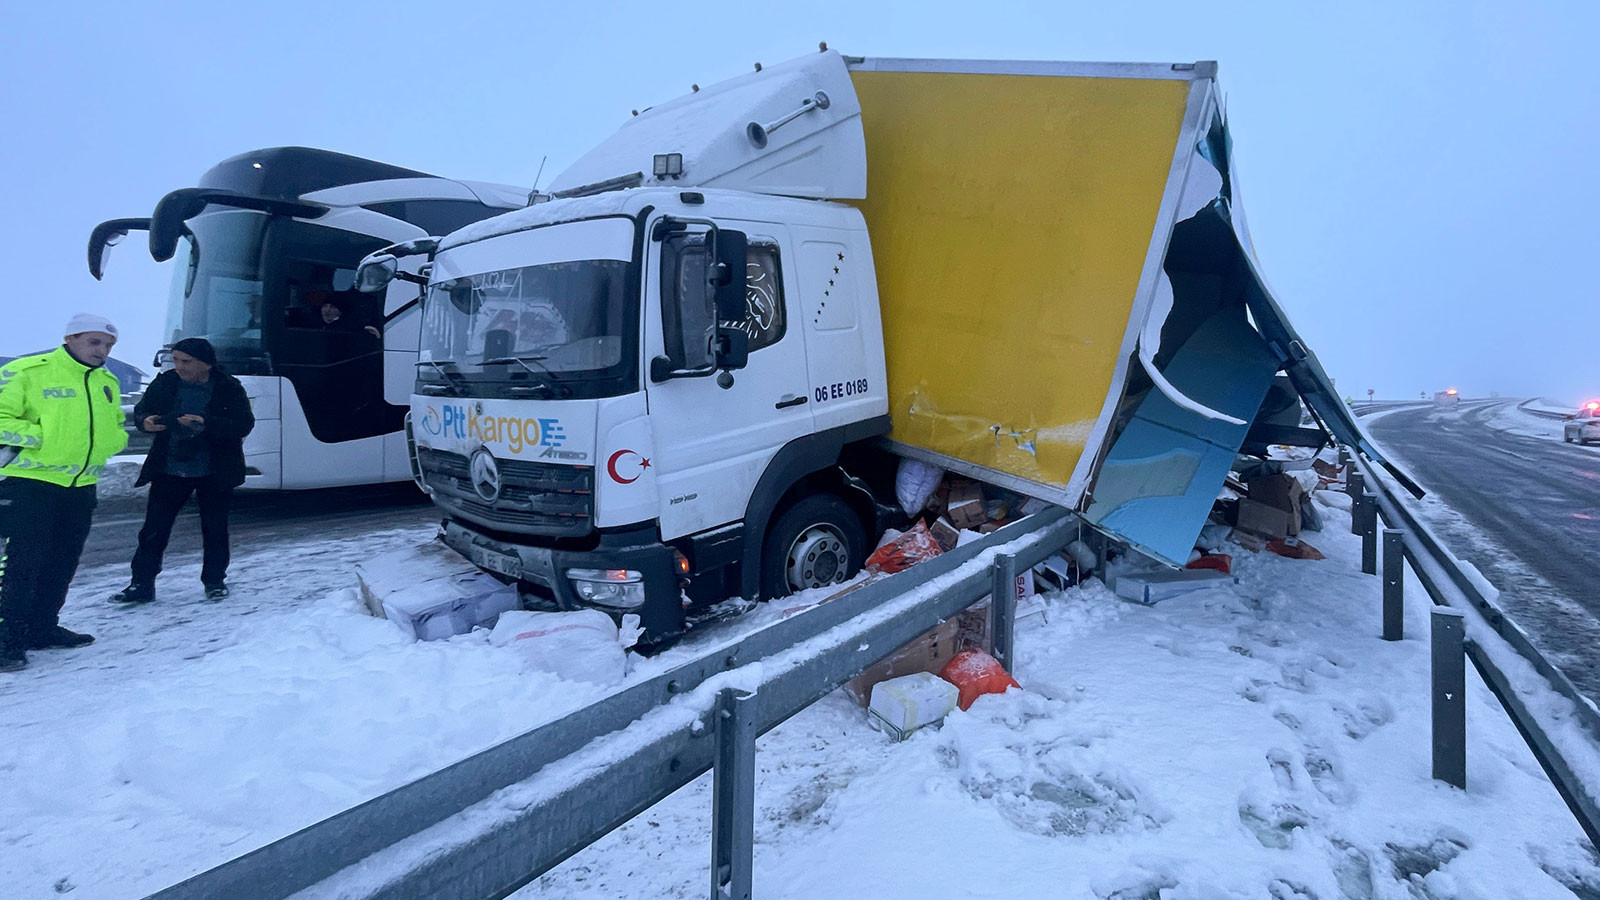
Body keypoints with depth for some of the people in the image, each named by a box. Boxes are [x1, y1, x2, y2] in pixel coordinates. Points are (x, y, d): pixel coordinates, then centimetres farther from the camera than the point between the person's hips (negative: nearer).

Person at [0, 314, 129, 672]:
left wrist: (114, 439, 2)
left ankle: (43, 628, 27)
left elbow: (115, 428, 23)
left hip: (80, 487, 7)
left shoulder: (108, 383, 12)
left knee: (63, 563, 14)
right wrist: (40, 436, -19)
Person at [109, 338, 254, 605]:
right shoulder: (164, 383, 1)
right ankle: (141, 585, 11)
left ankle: (215, 581, 22)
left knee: (215, 529, 7)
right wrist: (144, 421, -13)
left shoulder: (229, 388, -9)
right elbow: (140, 410, 11)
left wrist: (206, 424, -29)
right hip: (169, 470, 3)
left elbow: (245, 424, -17)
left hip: (214, 473, -2)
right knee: (154, 528, 1)